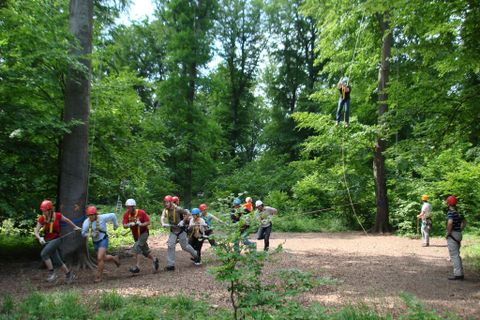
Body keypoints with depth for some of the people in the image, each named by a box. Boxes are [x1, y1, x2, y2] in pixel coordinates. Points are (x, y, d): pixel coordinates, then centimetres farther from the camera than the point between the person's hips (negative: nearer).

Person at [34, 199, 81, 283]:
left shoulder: (57, 216, -13)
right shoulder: (42, 218, -9)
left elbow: (67, 220, 5)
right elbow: (36, 231, -9)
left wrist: (75, 227, 20)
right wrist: (39, 238, -30)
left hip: (56, 239, -4)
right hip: (47, 241, 4)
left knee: (43, 254, -26)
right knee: (57, 261, 9)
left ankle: (52, 273, -15)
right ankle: (69, 274, 27)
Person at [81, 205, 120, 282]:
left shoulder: (102, 218, -19)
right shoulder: (86, 222, -11)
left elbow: (112, 215, -3)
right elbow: (83, 233, -8)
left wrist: (115, 224, 9)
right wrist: (91, 234, -26)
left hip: (103, 240, -5)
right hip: (95, 242, 5)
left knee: (99, 258, -17)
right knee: (104, 258, 17)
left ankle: (98, 277, -3)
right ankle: (114, 258, 48)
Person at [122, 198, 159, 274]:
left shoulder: (141, 212, -19)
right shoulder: (126, 214, -10)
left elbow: (148, 222, -14)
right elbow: (124, 226, -16)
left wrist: (141, 224, -31)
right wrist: (129, 224, -36)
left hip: (143, 233, -5)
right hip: (136, 235, 5)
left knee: (137, 247, -22)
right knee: (145, 251, 13)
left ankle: (137, 266, -18)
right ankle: (154, 259, 37)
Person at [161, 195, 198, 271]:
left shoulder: (177, 209, -19)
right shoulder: (165, 210, -3)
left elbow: (187, 213, -13)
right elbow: (162, 217, -17)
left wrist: (183, 221, -20)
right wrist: (163, 224, -36)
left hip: (181, 230, -5)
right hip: (173, 231, 5)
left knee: (184, 246, 4)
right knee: (170, 246, -6)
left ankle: (195, 254, 33)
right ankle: (170, 265, 0)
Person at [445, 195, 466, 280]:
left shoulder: (450, 212, -16)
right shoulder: (458, 213, 11)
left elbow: (450, 222, -32)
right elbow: (464, 222, 25)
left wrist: (448, 233, -20)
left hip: (452, 235, -9)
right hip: (458, 234, 9)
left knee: (454, 255, -5)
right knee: (457, 254, 17)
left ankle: (457, 274, -4)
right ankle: (460, 273, 22)